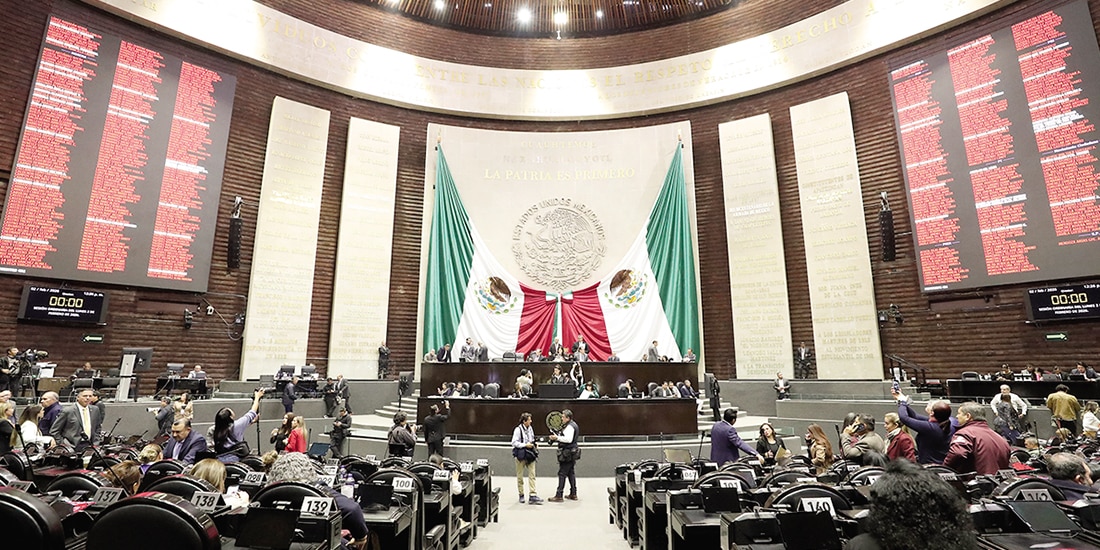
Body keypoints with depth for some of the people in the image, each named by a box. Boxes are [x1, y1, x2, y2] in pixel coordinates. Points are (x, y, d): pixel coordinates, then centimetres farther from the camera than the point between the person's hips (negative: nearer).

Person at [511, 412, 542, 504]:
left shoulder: (530, 429, 9)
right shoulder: (518, 430, -13)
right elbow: (514, 442, -16)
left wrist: (535, 444, 4)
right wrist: (525, 445, -20)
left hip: (530, 455, 5)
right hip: (521, 455, -5)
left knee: (532, 476, -1)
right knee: (520, 476, 7)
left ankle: (532, 495, 0)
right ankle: (521, 495, 22)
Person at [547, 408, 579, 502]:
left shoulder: (569, 427, -17)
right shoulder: (573, 424, 15)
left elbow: (568, 439, -28)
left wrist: (557, 437, -23)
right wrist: (556, 438, 6)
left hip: (567, 454, -11)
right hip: (572, 453, 11)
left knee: (562, 474, -6)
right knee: (571, 473, 16)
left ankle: (559, 496, -3)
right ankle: (573, 494, 23)